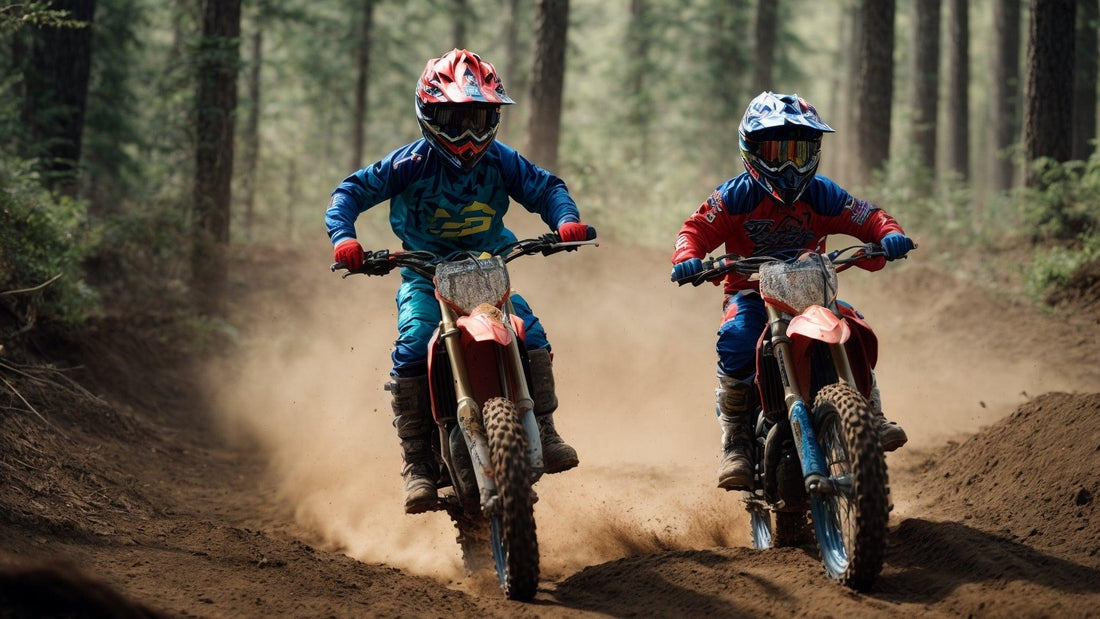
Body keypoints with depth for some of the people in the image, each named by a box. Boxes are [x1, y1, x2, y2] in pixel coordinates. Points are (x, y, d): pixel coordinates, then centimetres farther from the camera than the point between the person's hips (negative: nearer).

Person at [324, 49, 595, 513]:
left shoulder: (499, 161, -4)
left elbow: (545, 187, 2)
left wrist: (566, 220, -21)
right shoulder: (413, 162, -11)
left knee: (531, 334, -22)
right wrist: (343, 237, -29)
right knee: (413, 347, -27)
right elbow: (352, 191, -10)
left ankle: (543, 432, -7)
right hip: (426, 277, -2)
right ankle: (417, 464, -19)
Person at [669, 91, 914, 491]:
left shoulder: (822, 196, -1)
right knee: (737, 341, -33)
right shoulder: (736, 196, -7)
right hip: (750, 291, -2)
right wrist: (687, 258, -34)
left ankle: (870, 417, -8)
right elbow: (697, 229, -12)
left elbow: (868, 218, -2)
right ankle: (735, 445, -21)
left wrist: (889, 235, -25)